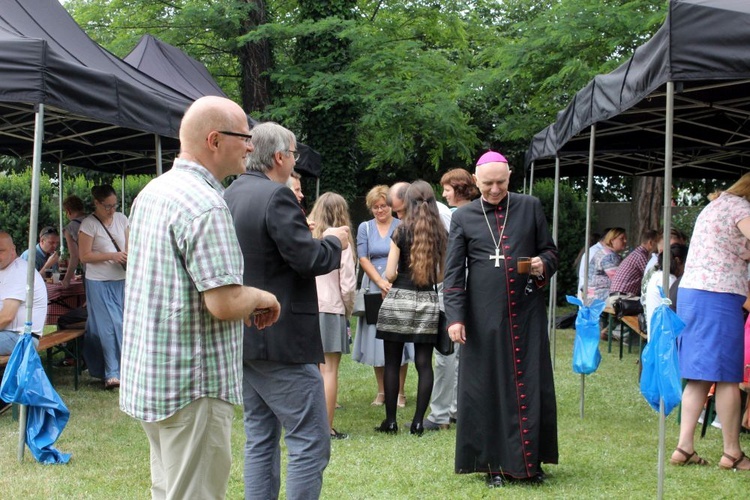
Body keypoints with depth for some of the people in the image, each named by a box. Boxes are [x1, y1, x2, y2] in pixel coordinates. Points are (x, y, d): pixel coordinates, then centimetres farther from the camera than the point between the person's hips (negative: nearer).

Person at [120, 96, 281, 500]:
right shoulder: (205, 204, -20)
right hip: (194, 385, -10)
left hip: (149, 376, 10)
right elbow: (225, 303, -25)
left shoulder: (151, 193, 11)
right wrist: (261, 298, -4)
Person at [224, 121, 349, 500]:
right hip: (281, 339, -9)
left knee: (260, 439, 16)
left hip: (243, 337, 9)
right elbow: (308, 259, -20)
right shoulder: (276, 196, -16)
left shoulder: (230, 196, 10)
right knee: (311, 444, -4)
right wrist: (334, 241, 0)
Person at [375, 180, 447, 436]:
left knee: (392, 363, 5)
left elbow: (389, 273, -6)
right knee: (424, 363, 5)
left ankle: (390, 420, 6)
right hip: (428, 301, 3)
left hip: (399, 299, -2)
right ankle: (418, 421, 3)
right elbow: (443, 274, 6)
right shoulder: (441, 233, 3)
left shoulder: (402, 231, -5)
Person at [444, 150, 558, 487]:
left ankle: (530, 461, 14)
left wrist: (543, 264, -11)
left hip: (526, 312, 1)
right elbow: (453, 272, 2)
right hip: (484, 316, 0)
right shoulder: (463, 217, 5)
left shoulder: (530, 207, 7)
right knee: (487, 387, 2)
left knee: (531, 385, 2)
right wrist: (455, 317, -8)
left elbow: (550, 251, 13)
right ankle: (494, 463, 12)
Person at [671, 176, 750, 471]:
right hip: (718, 296, -9)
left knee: (698, 376, 8)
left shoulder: (713, 206, 24)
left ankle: (685, 447, 4)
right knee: (726, 378, -3)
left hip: (689, 292, 9)